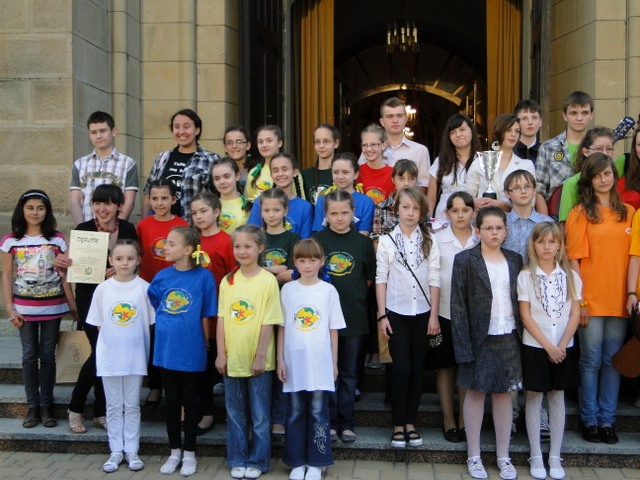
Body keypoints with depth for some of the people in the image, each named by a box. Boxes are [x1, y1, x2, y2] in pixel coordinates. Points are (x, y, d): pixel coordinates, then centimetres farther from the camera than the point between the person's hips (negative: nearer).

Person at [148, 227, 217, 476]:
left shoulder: (203, 276, -10)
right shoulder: (162, 276, 0)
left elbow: (206, 316, -5)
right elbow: (152, 305, 16)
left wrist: (205, 344, 0)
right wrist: (167, 327, 11)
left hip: (191, 349, -3)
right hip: (166, 347, 4)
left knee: (189, 400, 9)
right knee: (171, 400, 13)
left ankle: (189, 453, 21)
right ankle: (174, 451, 26)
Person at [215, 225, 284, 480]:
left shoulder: (268, 280, -9)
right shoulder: (227, 281, 3)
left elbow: (268, 322, -9)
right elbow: (221, 319, 3)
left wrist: (261, 356, -12)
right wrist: (221, 353, -1)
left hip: (258, 360, -3)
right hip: (232, 358, 4)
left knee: (259, 415, 8)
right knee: (235, 413, 13)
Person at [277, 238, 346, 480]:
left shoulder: (328, 290, 1)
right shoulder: (287, 289, 3)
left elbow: (333, 330, 4)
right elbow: (281, 328, 6)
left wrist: (334, 362, 4)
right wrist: (280, 359, 2)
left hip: (320, 363, -1)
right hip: (294, 362, 1)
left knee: (318, 412, 3)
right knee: (295, 413, 8)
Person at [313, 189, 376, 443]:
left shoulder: (363, 242, 4)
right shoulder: (317, 240, 0)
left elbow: (369, 278, 10)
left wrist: (352, 291, 0)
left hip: (353, 315, 1)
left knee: (349, 372, 9)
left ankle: (346, 422, 18)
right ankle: (329, 421, 15)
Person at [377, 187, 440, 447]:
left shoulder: (429, 242, 5)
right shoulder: (387, 240, 1)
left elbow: (434, 279, 3)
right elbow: (381, 279, 0)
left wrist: (434, 314, -2)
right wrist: (382, 315, -5)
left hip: (422, 312, 2)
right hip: (396, 312, -2)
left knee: (417, 368, 6)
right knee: (401, 368, -4)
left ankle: (411, 423, 16)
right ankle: (398, 425, 6)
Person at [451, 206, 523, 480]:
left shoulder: (515, 260, 7)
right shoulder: (465, 260, -5)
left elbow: (520, 300, 9)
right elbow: (458, 306, -8)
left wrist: (522, 336, 1)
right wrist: (463, 346, -13)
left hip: (508, 338, 3)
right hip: (479, 339, -3)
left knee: (504, 394, 10)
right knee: (476, 393, 7)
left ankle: (503, 456, 21)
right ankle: (474, 457, 17)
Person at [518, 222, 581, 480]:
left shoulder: (570, 276, 3)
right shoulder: (526, 276, -5)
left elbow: (575, 314, 1)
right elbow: (525, 316, -8)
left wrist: (561, 345, -10)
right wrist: (548, 346, -13)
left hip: (564, 348, 2)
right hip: (535, 347, -2)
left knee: (557, 398, 9)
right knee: (534, 398, 4)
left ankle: (555, 456, 17)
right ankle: (536, 456, 13)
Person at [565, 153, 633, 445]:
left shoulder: (628, 212, 10)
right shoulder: (581, 213, -2)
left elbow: (633, 255, 11)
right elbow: (574, 259, -5)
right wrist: (579, 300, -10)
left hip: (619, 300, 3)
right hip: (591, 300, -3)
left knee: (613, 361, 8)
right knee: (591, 361, 3)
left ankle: (607, 420, 18)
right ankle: (589, 419, 14)